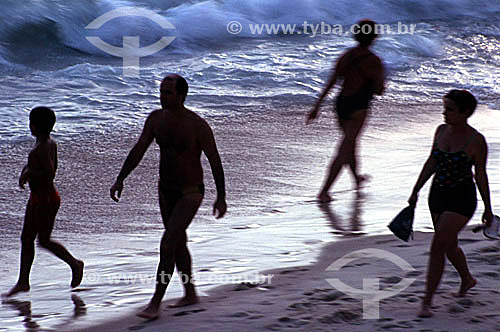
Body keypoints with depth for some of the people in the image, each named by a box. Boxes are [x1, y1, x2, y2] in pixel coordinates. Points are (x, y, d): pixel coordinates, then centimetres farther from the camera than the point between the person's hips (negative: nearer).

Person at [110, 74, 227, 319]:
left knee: (168, 244, -16)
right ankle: (190, 294, 35)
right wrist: (120, 179, -10)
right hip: (165, 190, 7)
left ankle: (155, 303, -11)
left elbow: (215, 161, -14)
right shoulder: (156, 118, -4)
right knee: (178, 243, 18)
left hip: (190, 193, -7)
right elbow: (139, 150, -1)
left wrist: (221, 197, -12)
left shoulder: (198, 125, -20)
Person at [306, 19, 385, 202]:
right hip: (357, 108, -7)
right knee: (343, 152, -4)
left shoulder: (346, 56, 4)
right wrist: (381, 78, 11)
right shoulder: (374, 61, -14)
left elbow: (331, 83, 3)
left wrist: (317, 106, 4)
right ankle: (324, 192, -10)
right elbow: (379, 90, -11)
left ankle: (357, 178, 50)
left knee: (350, 142, 28)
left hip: (341, 102, 7)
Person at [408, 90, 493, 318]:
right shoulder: (441, 131, 1)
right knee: (450, 247, 21)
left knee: (437, 246, -15)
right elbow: (431, 163, 10)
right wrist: (415, 192, 10)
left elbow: (481, 175, -8)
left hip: (462, 199, -7)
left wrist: (488, 209, -2)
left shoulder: (476, 140, -15)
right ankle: (467, 280, 50)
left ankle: (427, 302, -9)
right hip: (438, 196, 7)